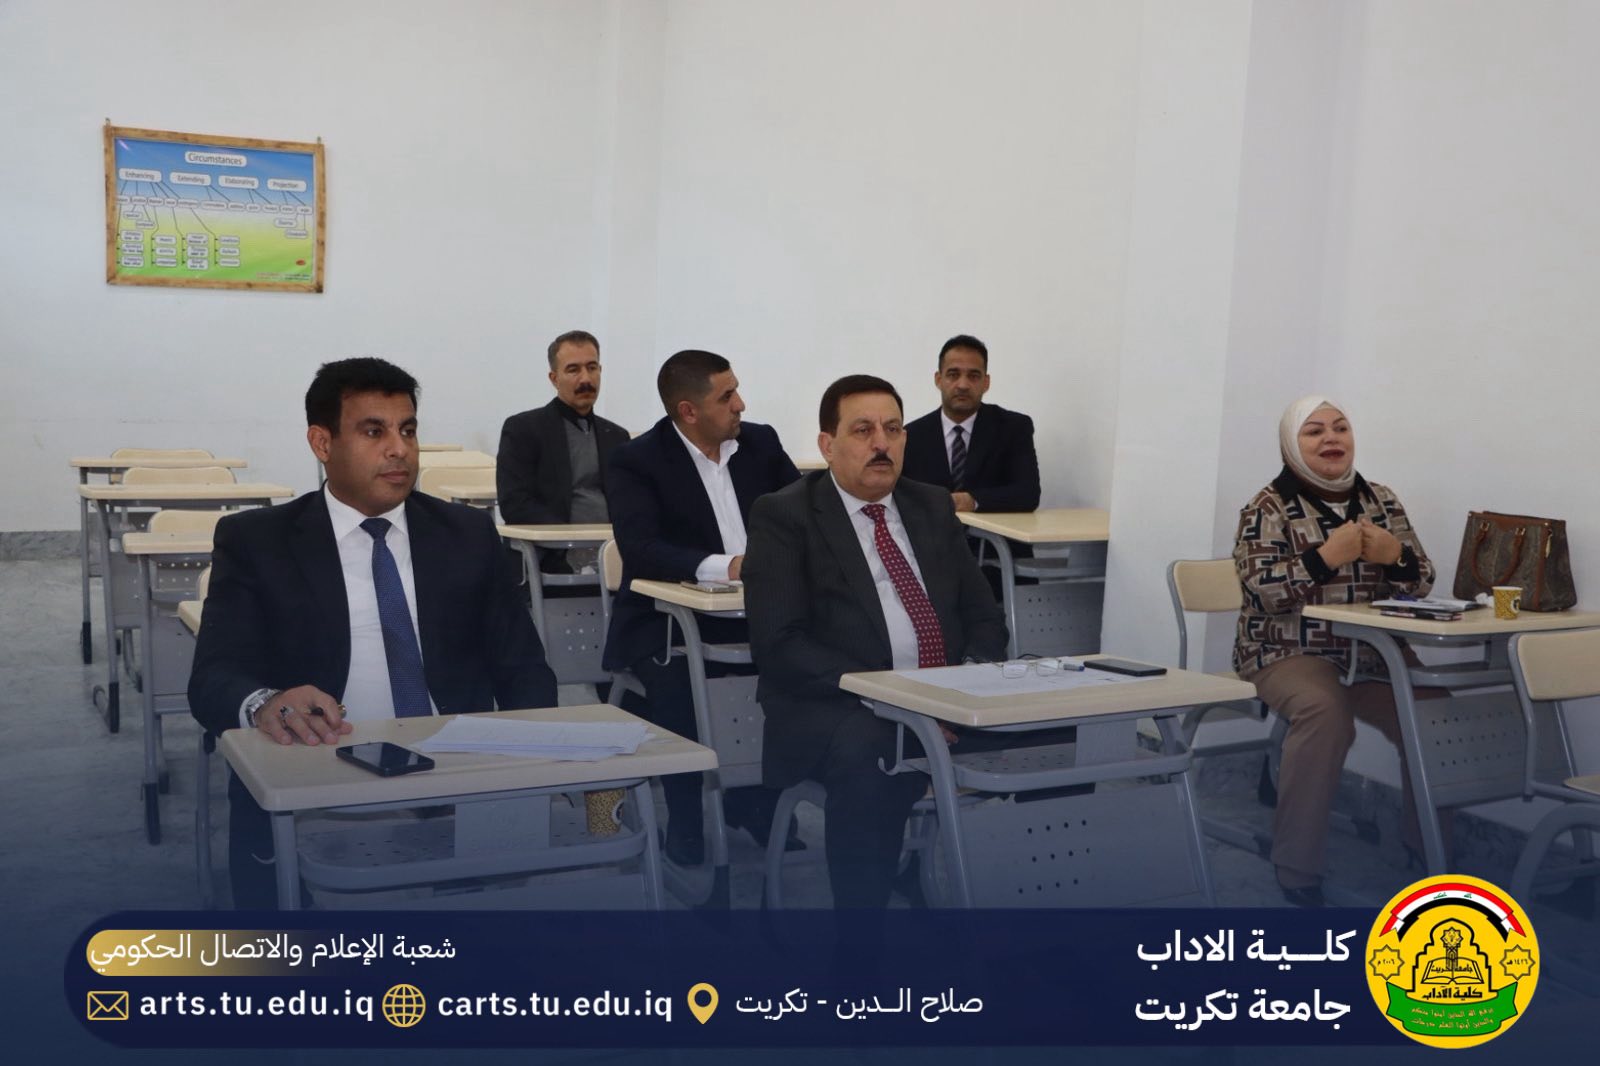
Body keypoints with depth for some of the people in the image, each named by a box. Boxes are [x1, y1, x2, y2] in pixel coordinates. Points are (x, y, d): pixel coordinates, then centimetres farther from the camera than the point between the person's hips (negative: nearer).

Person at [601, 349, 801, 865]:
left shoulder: (760, 442, 9)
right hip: (671, 620, -4)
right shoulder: (637, 460, -6)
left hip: (757, 613, 4)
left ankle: (753, 800, -6)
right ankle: (687, 826, -14)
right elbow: (638, 547, -20)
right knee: (672, 677, -33)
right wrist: (722, 566, -33)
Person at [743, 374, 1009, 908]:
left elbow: (984, 618, 16)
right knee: (869, 751, -37)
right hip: (834, 710, -5)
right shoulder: (784, 517, 0)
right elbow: (779, 645, -10)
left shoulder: (933, 507, 16)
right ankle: (862, 902, -21)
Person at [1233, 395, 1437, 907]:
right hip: (1289, 651, -5)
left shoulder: (1382, 501, 13)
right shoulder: (1269, 507, -2)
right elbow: (1261, 591, -14)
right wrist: (1328, 554, -19)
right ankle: (1297, 864, -25)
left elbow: (1422, 583, 11)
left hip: (1372, 651, 5)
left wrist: (1394, 555, -10)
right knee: (1325, 709, -35)